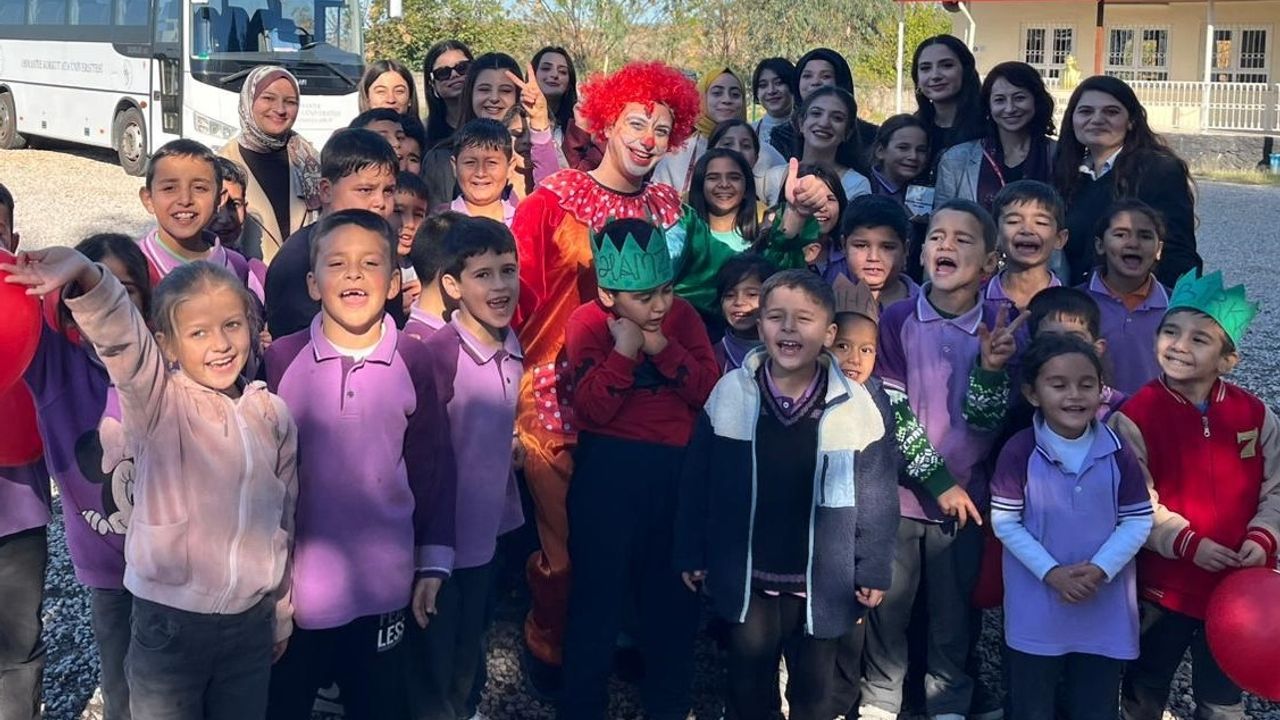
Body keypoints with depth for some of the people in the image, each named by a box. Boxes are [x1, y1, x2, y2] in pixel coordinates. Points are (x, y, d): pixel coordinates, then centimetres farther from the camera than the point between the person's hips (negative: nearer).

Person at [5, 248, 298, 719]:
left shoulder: (273, 415, 2)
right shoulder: (160, 403, -9)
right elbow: (121, 337, -31)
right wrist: (85, 278, -51)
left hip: (251, 625, 3)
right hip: (170, 623, -3)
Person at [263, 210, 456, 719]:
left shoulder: (414, 362, -5)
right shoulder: (281, 359, -7)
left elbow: (434, 466, 2)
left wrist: (434, 562, 3)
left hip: (383, 585, 1)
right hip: (295, 583, 0)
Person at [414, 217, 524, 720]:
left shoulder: (513, 349, -1)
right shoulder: (438, 352, -24)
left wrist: (508, 506, 10)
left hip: (490, 527, 7)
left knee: (472, 641, 25)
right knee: (436, 649, 11)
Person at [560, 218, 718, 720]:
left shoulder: (682, 315, 3)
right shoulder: (587, 324, -6)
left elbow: (710, 390, -6)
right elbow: (592, 409, -17)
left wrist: (662, 348, -16)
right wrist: (625, 348, -23)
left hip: (677, 467, 4)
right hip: (609, 469, -3)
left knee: (674, 591, 14)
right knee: (598, 591, 3)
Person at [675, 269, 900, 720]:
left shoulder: (860, 406, -11)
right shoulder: (729, 394, -8)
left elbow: (876, 497, -4)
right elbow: (698, 482, -1)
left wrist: (873, 571, -2)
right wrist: (692, 555, 2)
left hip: (822, 582, 0)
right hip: (746, 578, 1)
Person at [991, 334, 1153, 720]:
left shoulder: (1118, 453, -6)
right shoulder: (1019, 452, -12)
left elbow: (1138, 521, -3)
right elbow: (1005, 522, -10)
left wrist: (1100, 569, -16)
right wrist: (1051, 572, -17)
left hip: (1105, 609, 2)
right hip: (1035, 608, -2)